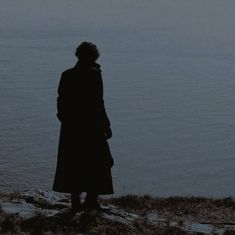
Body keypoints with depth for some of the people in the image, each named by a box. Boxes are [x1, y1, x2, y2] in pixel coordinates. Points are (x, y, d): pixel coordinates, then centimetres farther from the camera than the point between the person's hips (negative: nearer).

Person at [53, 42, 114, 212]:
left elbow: (61, 101, 6)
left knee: (73, 164, 10)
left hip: (70, 128, 5)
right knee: (100, 162, 9)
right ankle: (92, 199, 4)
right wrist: (106, 125, -6)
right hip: (91, 127, -4)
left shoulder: (66, 75, 4)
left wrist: (65, 119, 16)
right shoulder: (94, 74, -10)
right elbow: (98, 103, -12)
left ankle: (76, 202, 14)